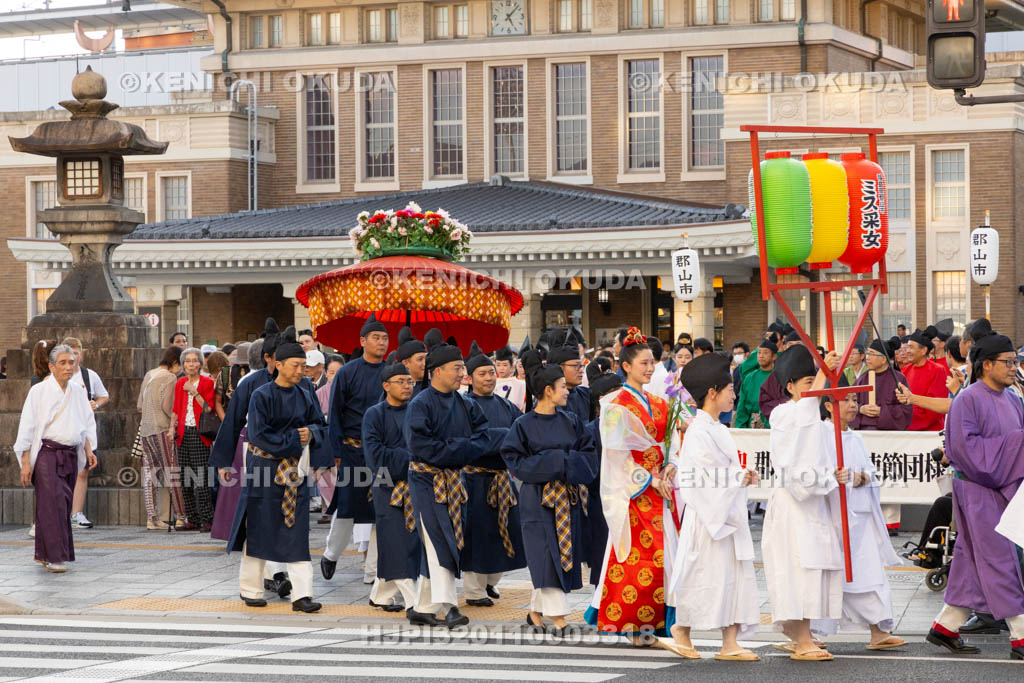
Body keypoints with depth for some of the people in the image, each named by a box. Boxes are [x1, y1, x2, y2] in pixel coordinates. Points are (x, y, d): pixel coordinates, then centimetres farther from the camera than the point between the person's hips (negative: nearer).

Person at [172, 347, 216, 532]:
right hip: (183, 433, 6)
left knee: (201, 478, -12)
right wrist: (173, 427, 6)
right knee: (185, 479, 4)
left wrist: (194, 392, -14)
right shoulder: (180, 383, 14)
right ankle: (193, 519, 10)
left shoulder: (207, 383, -1)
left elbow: (209, 409, -10)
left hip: (199, 434, -6)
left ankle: (207, 520, -10)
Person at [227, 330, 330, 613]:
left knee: (297, 533, -1)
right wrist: (294, 438, -14)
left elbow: (322, 426, 14)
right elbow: (258, 434, -14)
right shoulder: (261, 396, -8)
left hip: (296, 471, 4)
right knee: (259, 530, 4)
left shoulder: (304, 396, 7)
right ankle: (251, 590, 17)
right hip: (265, 470, -4)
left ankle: (301, 595, -4)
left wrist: (311, 433, -8)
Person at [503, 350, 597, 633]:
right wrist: (553, 462, -15)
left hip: (569, 499, 5)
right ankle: (558, 618, -7)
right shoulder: (524, 425, -5)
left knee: (565, 554, 6)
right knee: (547, 556, -8)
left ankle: (536, 611, 19)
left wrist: (567, 463, -11)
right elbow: (515, 460, -8)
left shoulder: (570, 421, 7)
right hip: (538, 499, -5)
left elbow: (588, 454, 9)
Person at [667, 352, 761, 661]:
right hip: (708, 514, -9)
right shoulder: (698, 432, -14)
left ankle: (730, 643, 5)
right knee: (705, 576, 0)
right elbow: (699, 476, -20)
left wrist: (743, 476, 3)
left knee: (733, 574, 4)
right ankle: (681, 628, 20)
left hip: (728, 514, 9)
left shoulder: (719, 429, 14)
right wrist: (739, 478, -16)